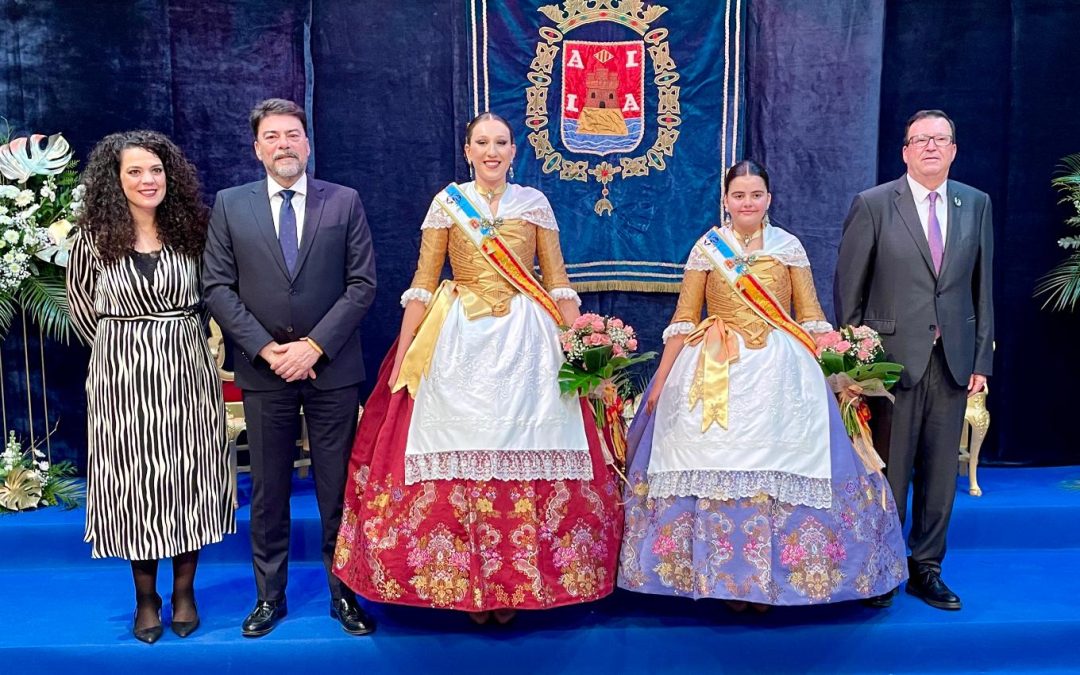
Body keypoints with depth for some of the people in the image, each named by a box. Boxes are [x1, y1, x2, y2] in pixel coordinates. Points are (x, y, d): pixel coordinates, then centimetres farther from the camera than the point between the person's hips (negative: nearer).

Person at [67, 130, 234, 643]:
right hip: (121, 376, 0)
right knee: (132, 482, 7)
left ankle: (184, 591, 23)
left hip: (186, 374, 1)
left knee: (188, 480, 7)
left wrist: (176, 339, 7)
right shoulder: (94, 237, -2)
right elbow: (81, 305, 11)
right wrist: (120, 347, 10)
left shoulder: (191, 230, -1)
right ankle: (146, 598, 22)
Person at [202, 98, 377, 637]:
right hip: (263, 370, 1)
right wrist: (265, 348, -10)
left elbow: (362, 283, -3)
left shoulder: (344, 202, 2)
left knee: (338, 488, 7)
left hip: (332, 368, -1)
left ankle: (344, 593, 22)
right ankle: (269, 596, 26)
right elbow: (218, 287, 1)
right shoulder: (229, 205, 5)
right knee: (267, 490, 11)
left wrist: (315, 345, -12)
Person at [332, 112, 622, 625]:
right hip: (460, 341, 0)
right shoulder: (446, 203, 5)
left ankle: (516, 582, 15)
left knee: (525, 454, 1)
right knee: (460, 454, 0)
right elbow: (423, 284, 3)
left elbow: (557, 281, 8)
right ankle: (466, 581, 15)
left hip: (525, 341, 1)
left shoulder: (535, 203, 8)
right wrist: (402, 357, -2)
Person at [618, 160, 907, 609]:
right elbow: (683, 320, 3)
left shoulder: (789, 247, 6)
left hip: (778, 370, 0)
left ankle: (770, 576, 18)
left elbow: (811, 317, 7)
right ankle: (726, 576, 16)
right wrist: (660, 381, -1)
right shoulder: (707, 248, 4)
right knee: (714, 470, 0)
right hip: (716, 373, 0)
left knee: (776, 467, 1)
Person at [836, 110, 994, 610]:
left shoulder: (976, 204, 9)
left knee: (940, 473, 10)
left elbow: (982, 287, 10)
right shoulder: (872, 205, -2)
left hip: (953, 360, 4)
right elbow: (848, 289, -2)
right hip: (893, 357, -3)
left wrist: (981, 359, 5)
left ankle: (925, 569, 25)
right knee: (888, 472, 3)